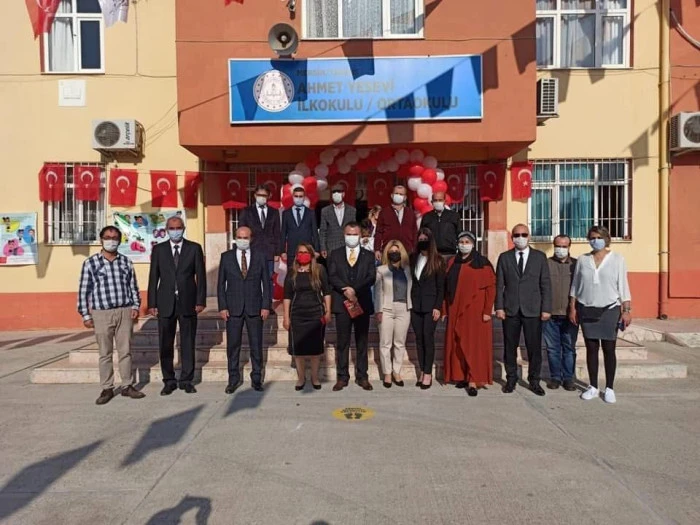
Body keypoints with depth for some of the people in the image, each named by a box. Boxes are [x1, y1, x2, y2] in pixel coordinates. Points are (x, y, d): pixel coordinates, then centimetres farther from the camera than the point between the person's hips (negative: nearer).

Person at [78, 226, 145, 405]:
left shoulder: (126, 262, 7)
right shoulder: (90, 263, -1)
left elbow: (133, 286, 11)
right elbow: (84, 291, 0)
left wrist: (135, 306, 0)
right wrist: (85, 315, -3)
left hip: (125, 312, 2)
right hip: (102, 314, -2)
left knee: (125, 351, 7)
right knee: (105, 353, 6)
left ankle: (127, 386, 17)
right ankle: (107, 389, 16)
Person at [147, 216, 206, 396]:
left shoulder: (194, 248, 4)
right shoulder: (158, 249, 7)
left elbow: (200, 276, 2)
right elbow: (153, 277, 6)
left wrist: (201, 301, -5)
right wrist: (152, 303, 0)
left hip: (188, 303, -1)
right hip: (165, 303, 1)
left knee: (188, 343, 6)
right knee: (165, 345, 5)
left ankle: (186, 380, 16)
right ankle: (169, 381, 17)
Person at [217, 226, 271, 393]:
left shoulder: (260, 257, 5)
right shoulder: (226, 257, 6)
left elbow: (266, 283, 4)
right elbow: (221, 284, 5)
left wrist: (266, 306, -3)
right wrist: (222, 307, -3)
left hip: (255, 308, 0)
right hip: (233, 308, 0)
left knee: (256, 345, 5)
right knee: (233, 345, 5)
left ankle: (256, 379, 17)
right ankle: (233, 379, 17)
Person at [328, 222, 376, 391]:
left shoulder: (368, 256, 10)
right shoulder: (335, 255, 11)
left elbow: (371, 277, -2)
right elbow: (332, 276, -1)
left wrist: (355, 290, -14)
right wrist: (346, 289, -15)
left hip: (362, 303, 0)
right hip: (342, 303, 0)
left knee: (362, 343, 5)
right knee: (342, 342, 3)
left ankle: (362, 377, 12)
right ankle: (342, 377, 9)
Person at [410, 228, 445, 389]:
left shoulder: (437, 261, -2)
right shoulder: (413, 259, 8)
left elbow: (441, 286, -4)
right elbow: (410, 281, 9)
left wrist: (438, 307, -10)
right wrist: (409, 303, 3)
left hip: (430, 305, -4)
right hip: (415, 305, 4)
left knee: (428, 338, -3)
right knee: (419, 338, 7)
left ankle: (428, 374, 4)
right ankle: (422, 372, 15)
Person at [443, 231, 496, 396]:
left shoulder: (482, 263, -3)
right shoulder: (452, 263, 10)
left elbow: (490, 287, -7)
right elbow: (447, 287, 11)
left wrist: (487, 311, -13)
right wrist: (445, 309, 7)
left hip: (475, 310, -5)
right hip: (455, 310, 5)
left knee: (474, 344, -4)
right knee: (458, 344, 8)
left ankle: (473, 380, -3)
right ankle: (461, 376, 18)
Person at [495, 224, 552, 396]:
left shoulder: (540, 257, 5)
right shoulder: (504, 257, 7)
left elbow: (546, 284, 3)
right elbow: (499, 284, 4)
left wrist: (546, 309, -4)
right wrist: (499, 307, -4)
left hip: (533, 310, 0)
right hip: (510, 310, 1)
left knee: (534, 347, 3)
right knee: (510, 347, 7)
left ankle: (534, 380, 17)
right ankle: (511, 379, 20)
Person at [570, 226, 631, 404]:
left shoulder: (617, 259, -1)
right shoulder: (582, 259, 4)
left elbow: (623, 286, -2)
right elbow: (575, 286, 8)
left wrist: (627, 310, -7)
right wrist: (572, 308, 3)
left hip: (609, 310, -2)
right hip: (587, 311, 2)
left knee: (609, 349, 2)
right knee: (591, 348, 7)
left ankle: (609, 388, 13)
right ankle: (593, 387, 16)